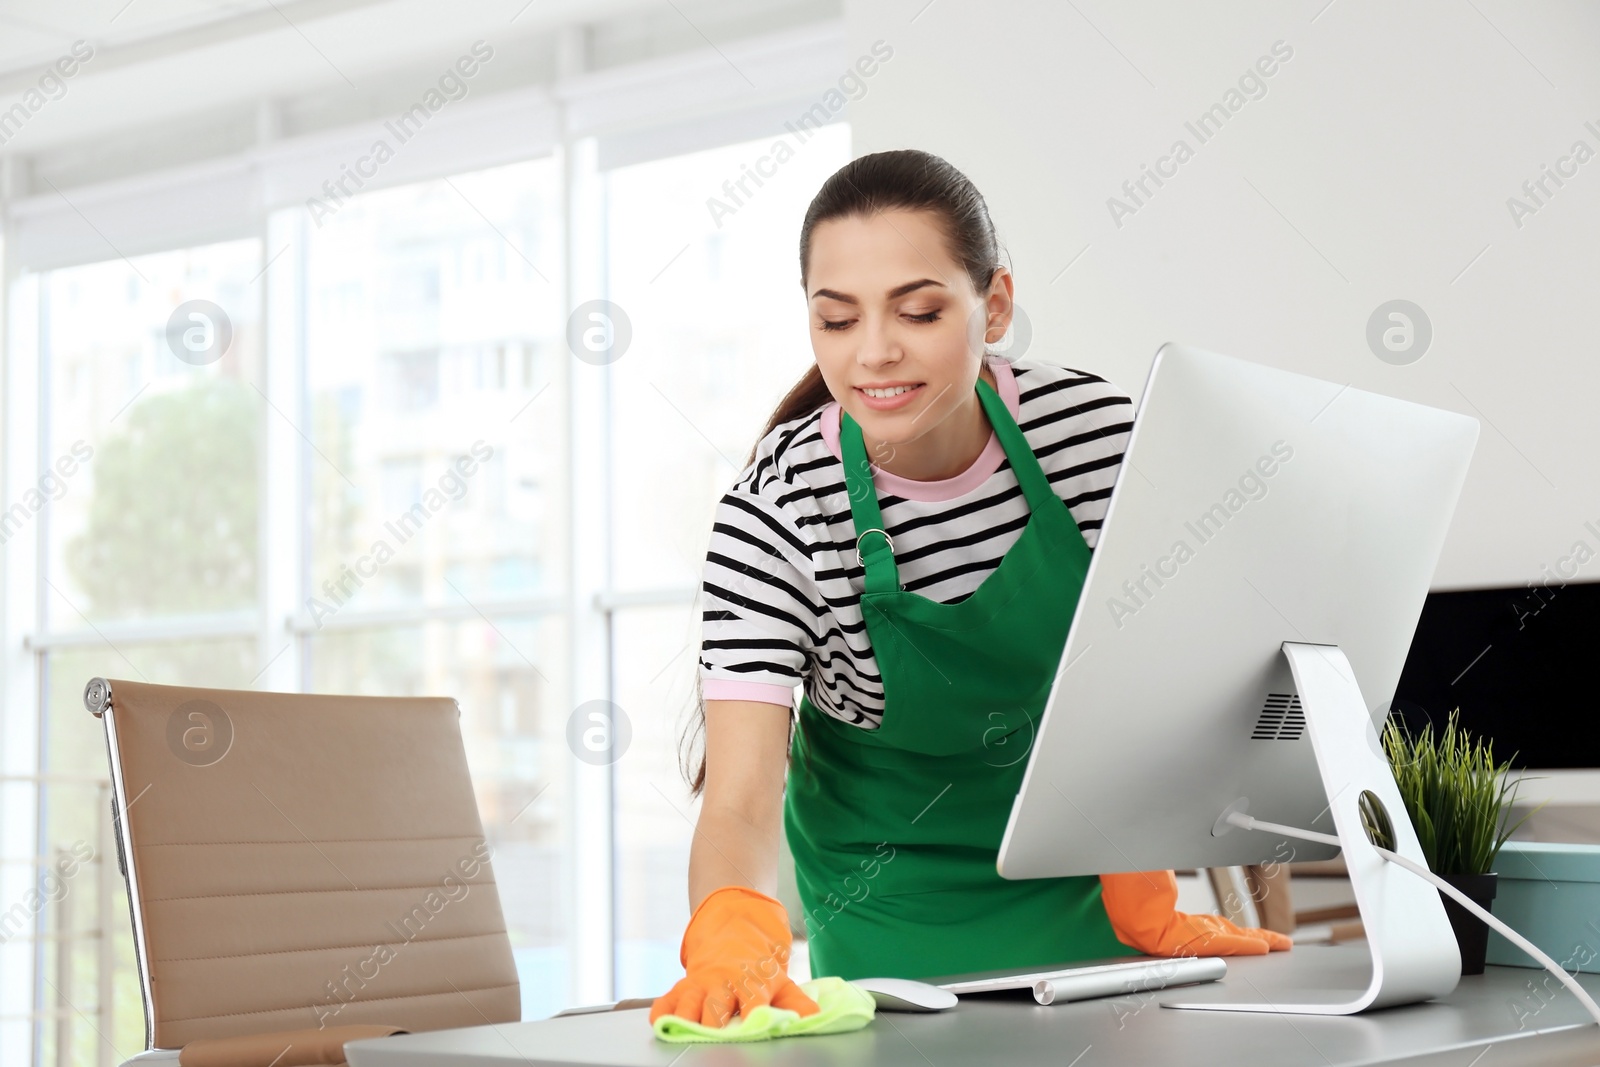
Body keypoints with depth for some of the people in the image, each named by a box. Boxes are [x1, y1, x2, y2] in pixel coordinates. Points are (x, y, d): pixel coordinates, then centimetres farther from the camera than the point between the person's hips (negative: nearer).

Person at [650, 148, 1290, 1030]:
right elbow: (740, 801, -29)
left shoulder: (1095, 429, -14)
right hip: (893, 911, -2)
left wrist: (1149, 914, -6)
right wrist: (732, 939, -49)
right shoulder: (775, 512, -21)